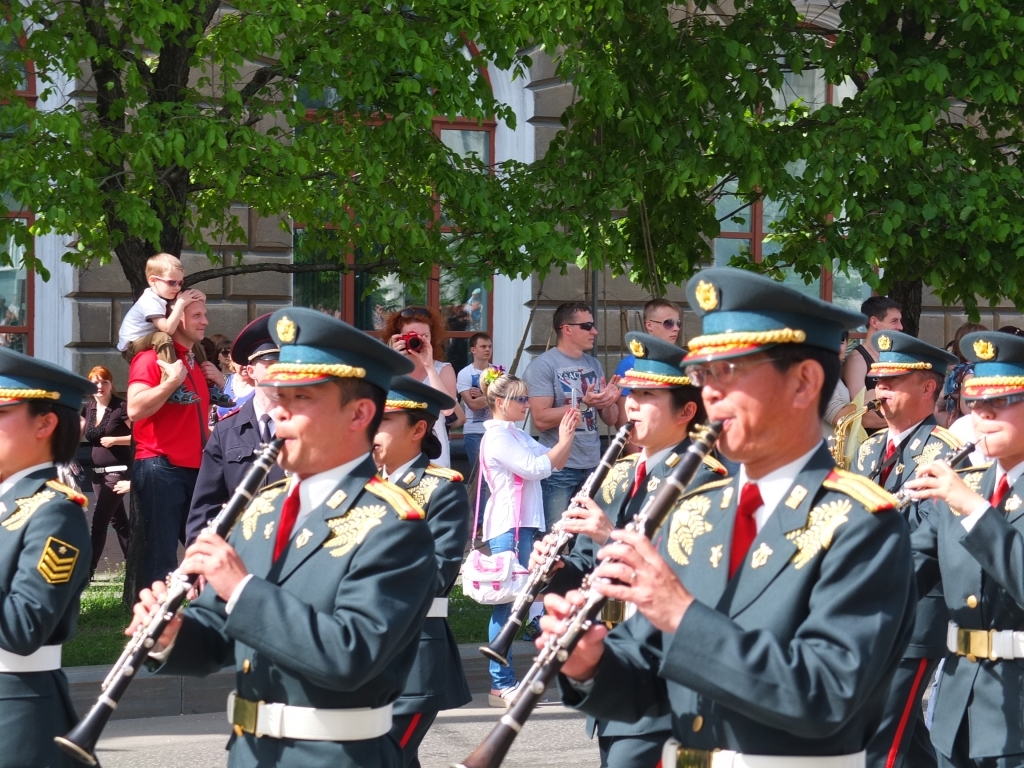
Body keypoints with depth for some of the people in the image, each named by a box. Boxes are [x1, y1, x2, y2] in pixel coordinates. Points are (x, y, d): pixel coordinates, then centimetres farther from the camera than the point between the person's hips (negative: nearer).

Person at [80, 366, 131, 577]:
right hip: (98, 472, 7)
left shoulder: (121, 407, -11)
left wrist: (115, 440, -20)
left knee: (99, 521, -11)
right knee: (118, 520, 11)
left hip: (118, 471, -7)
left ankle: (87, 570, -11)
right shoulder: (89, 408, 9)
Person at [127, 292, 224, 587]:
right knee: (162, 555, -8)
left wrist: (219, 382, 13)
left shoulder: (199, 364, 18)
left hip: (195, 468, 8)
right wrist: (173, 380, -20)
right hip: (160, 467, -8)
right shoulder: (152, 358, -7)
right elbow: (135, 409, -20)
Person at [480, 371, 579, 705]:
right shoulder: (498, 437, -11)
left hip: (525, 525, 10)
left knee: (511, 602, 9)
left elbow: (554, 462, 16)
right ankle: (501, 685, -6)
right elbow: (535, 468, -18)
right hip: (508, 527, -10)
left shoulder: (516, 435, 19)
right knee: (506, 602, -8)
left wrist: (567, 435, 2)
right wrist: (564, 440, -11)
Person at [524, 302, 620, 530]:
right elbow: (541, 419, -18)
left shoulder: (594, 365, 12)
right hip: (559, 469, -6)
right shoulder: (543, 365, -9)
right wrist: (584, 403, -25)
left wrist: (609, 401, -10)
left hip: (593, 466, 7)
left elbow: (611, 419, 12)